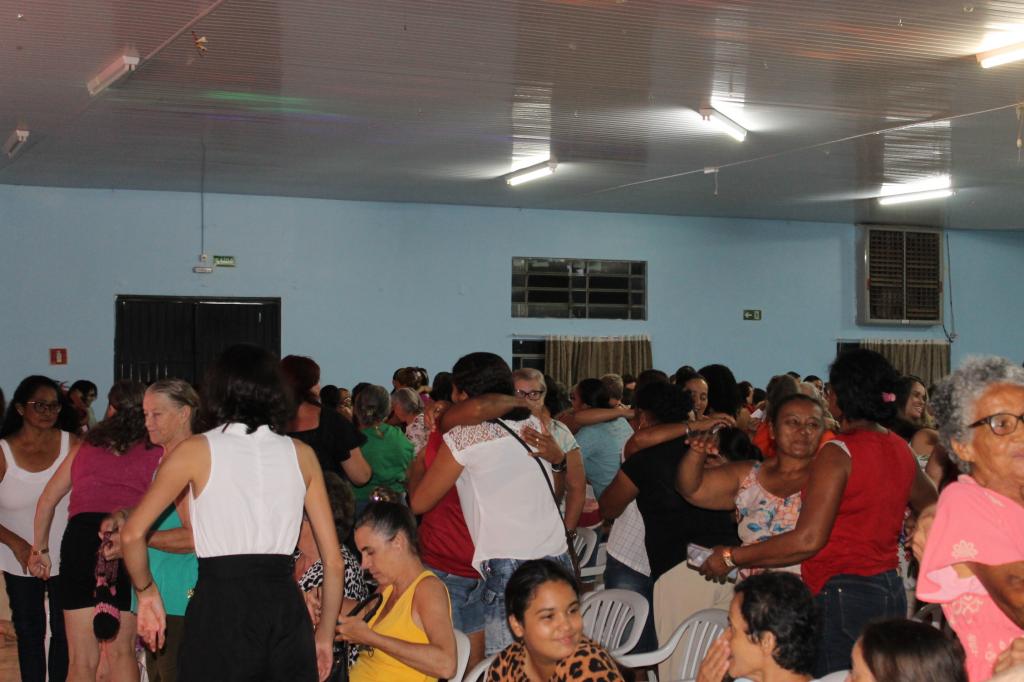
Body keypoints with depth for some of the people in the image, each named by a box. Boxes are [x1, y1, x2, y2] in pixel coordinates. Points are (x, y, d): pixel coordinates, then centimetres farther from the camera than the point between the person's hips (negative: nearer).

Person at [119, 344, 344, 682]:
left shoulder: (197, 450, 2)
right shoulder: (301, 454, 9)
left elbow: (132, 533, -6)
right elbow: (334, 559, 8)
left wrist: (146, 592, 10)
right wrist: (325, 635, 16)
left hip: (219, 606, -2)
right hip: (286, 606, 3)